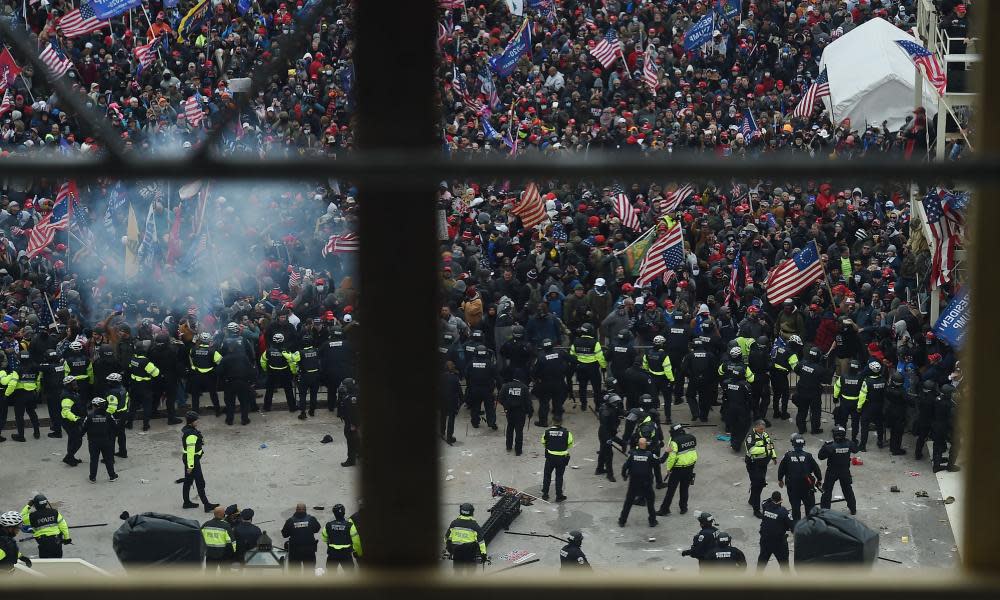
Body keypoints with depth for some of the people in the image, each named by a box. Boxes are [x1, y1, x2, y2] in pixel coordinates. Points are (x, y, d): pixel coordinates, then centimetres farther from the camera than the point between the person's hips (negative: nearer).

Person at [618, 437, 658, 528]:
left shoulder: (632, 454, -9)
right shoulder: (650, 455, -12)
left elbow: (625, 466, -8)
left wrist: (624, 476, 10)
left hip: (633, 483, 1)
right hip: (646, 483, -1)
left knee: (628, 502, 12)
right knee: (650, 501, 16)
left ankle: (622, 521, 15)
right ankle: (652, 521, 19)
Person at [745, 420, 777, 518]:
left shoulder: (765, 434, 8)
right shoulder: (751, 436, -18)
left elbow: (771, 445, 23)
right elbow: (751, 449, -31)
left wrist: (774, 456, 17)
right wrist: (764, 449, -33)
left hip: (763, 463, 8)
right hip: (754, 464, -8)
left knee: (761, 483, 19)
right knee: (756, 485, -9)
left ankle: (752, 500, 41)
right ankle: (756, 509, -6)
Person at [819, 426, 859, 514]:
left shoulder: (830, 447, -27)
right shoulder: (848, 444, -16)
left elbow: (821, 456, -20)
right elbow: (855, 449, 6)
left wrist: (824, 446, -10)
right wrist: (854, 442, 20)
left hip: (832, 472, -4)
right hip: (845, 471, 4)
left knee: (827, 490, 10)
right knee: (847, 489, 21)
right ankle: (853, 509, 31)